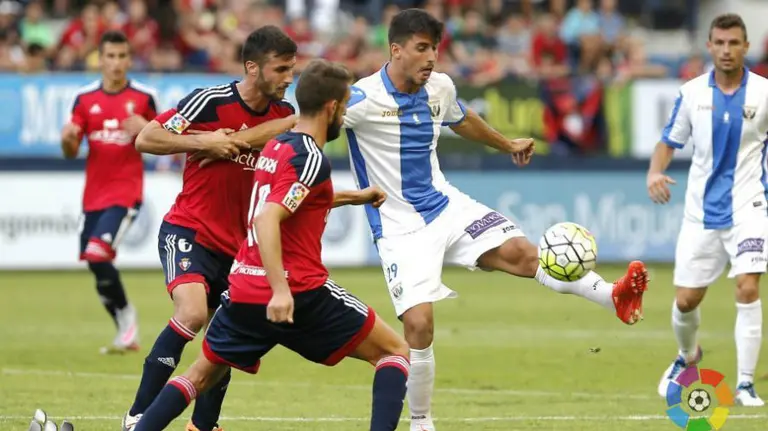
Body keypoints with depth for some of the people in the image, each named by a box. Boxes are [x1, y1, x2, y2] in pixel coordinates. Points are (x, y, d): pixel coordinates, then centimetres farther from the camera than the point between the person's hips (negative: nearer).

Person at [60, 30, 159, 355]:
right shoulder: (85, 98, 4)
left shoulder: (144, 97, -3)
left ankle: (126, 318, -3)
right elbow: (71, 153, 5)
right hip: (94, 193, 4)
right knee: (95, 263, 6)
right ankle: (126, 331, 20)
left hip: (126, 191, -4)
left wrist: (146, 130, -16)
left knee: (98, 254, -21)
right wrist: (68, 139, -19)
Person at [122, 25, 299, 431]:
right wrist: (205, 142, -19)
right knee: (193, 311, -27)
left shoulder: (284, 116, 3)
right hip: (188, 232, -7)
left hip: (235, 245, 7)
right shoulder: (210, 101, -13)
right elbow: (145, 139, -11)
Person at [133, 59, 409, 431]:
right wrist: (280, 289, -32)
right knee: (396, 352, 3)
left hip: (244, 289, 8)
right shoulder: (311, 159, -12)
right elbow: (267, 220, -24)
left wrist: (355, 197, 44)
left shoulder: (276, 147, 15)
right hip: (299, 294, -8)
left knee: (202, 374, 22)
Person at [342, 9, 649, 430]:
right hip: (400, 227, -5)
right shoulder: (363, 99, -20)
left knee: (517, 250, -17)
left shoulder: (440, 88, 2)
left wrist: (507, 145, 38)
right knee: (418, 323, -14)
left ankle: (615, 297, -24)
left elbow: (462, 120, 25)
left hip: (445, 205, 5)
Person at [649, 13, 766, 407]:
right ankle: (687, 357, 39)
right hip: (701, 209, 2)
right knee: (686, 300, 6)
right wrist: (655, 172, -12)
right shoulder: (692, 93, 0)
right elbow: (669, 141, 8)